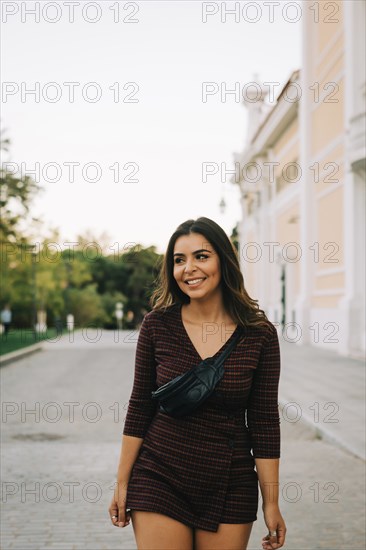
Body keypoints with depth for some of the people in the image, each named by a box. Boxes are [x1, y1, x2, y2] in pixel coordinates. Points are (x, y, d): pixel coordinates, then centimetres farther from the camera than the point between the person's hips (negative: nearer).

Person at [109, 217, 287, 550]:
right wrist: (122, 484, 3)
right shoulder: (157, 325, -5)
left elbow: (264, 422, -3)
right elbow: (139, 407, 2)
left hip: (230, 488, 0)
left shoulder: (259, 334, -7)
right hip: (159, 479, 0)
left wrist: (271, 503, -1)